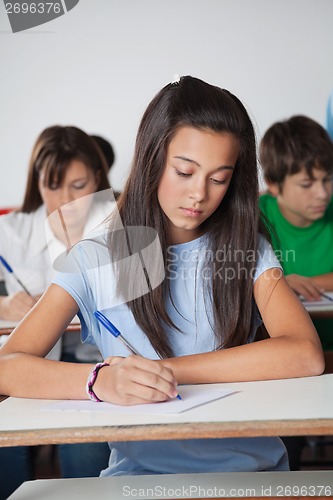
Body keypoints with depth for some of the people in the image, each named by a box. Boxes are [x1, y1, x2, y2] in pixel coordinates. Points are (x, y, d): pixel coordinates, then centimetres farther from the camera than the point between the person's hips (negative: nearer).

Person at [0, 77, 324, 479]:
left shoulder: (247, 250, 4)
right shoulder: (96, 259, 0)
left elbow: (305, 354, -12)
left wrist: (165, 369, -18)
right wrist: (101, 381, -31)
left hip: (248, 465, 0)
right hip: (140, 470, 1)